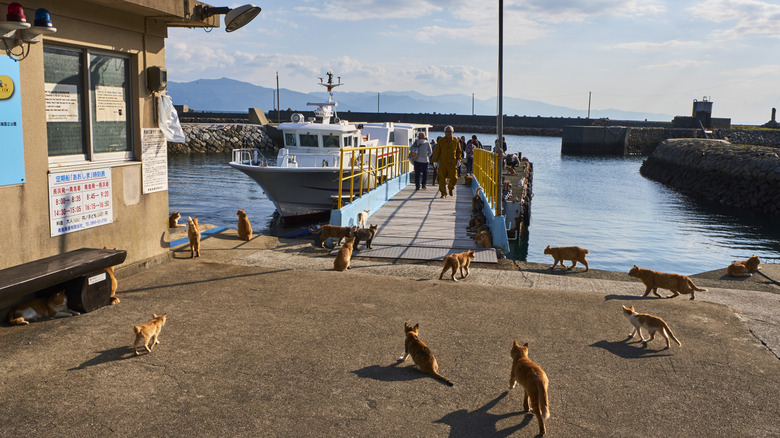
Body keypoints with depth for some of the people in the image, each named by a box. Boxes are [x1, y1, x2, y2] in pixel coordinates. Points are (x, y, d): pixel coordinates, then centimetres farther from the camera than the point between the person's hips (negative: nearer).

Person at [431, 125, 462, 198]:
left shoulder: (456, 140, 6)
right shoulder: (441, 141, 2)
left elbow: (459, 151, 13)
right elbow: (436, 152, 4)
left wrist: (458, 160, 4)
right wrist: (435, 161, 0)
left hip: (452, 163, 0)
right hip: (442, 163, 0)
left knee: (454, 178, -7)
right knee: (442, 179, -1)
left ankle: (450, 188, 24)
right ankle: (443, 193, 11)